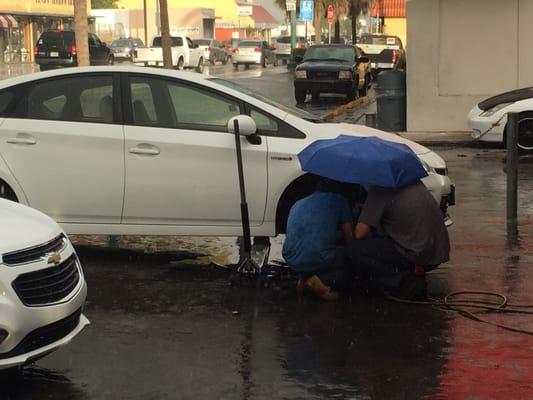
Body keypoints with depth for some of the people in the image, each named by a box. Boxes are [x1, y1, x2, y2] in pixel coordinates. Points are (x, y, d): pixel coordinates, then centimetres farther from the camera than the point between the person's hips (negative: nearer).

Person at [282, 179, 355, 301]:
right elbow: (349, 238, 12)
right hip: (317, 258, -6)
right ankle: (318, 281, -3)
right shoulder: (339, 200, 11)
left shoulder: (298, 204, 27)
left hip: (291, 260, 6)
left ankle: (306, 276, 10)